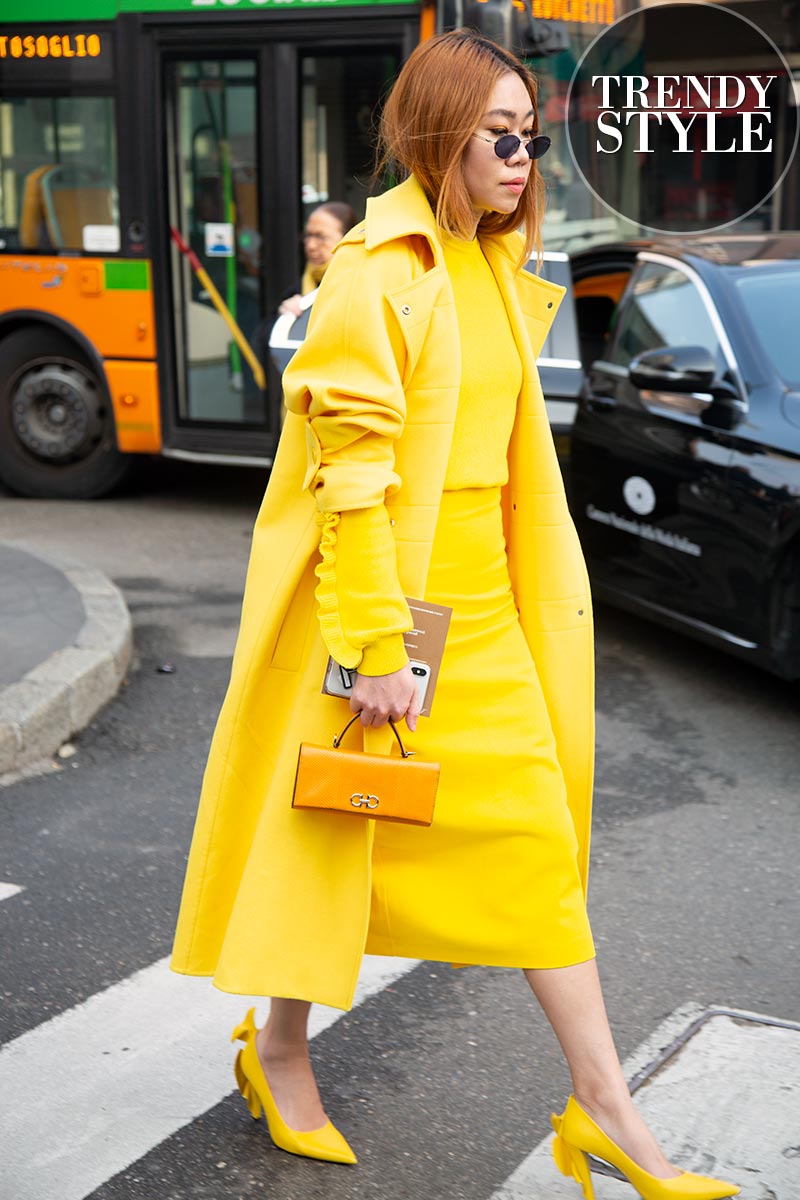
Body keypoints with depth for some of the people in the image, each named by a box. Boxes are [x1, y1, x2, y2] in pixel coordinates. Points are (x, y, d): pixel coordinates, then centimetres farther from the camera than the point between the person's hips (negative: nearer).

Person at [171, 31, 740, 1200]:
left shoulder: (495, 269, 11)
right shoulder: (377, 272, -14)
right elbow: (351, 469, -19)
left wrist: (537, 587, 14)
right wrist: (376, 647, -20)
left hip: (480, 596, 8)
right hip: (376, 588, -8)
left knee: (536, 835, 7)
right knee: (335, 827, 8)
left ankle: (602, 1105, 14)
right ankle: (280, 1047, 32)